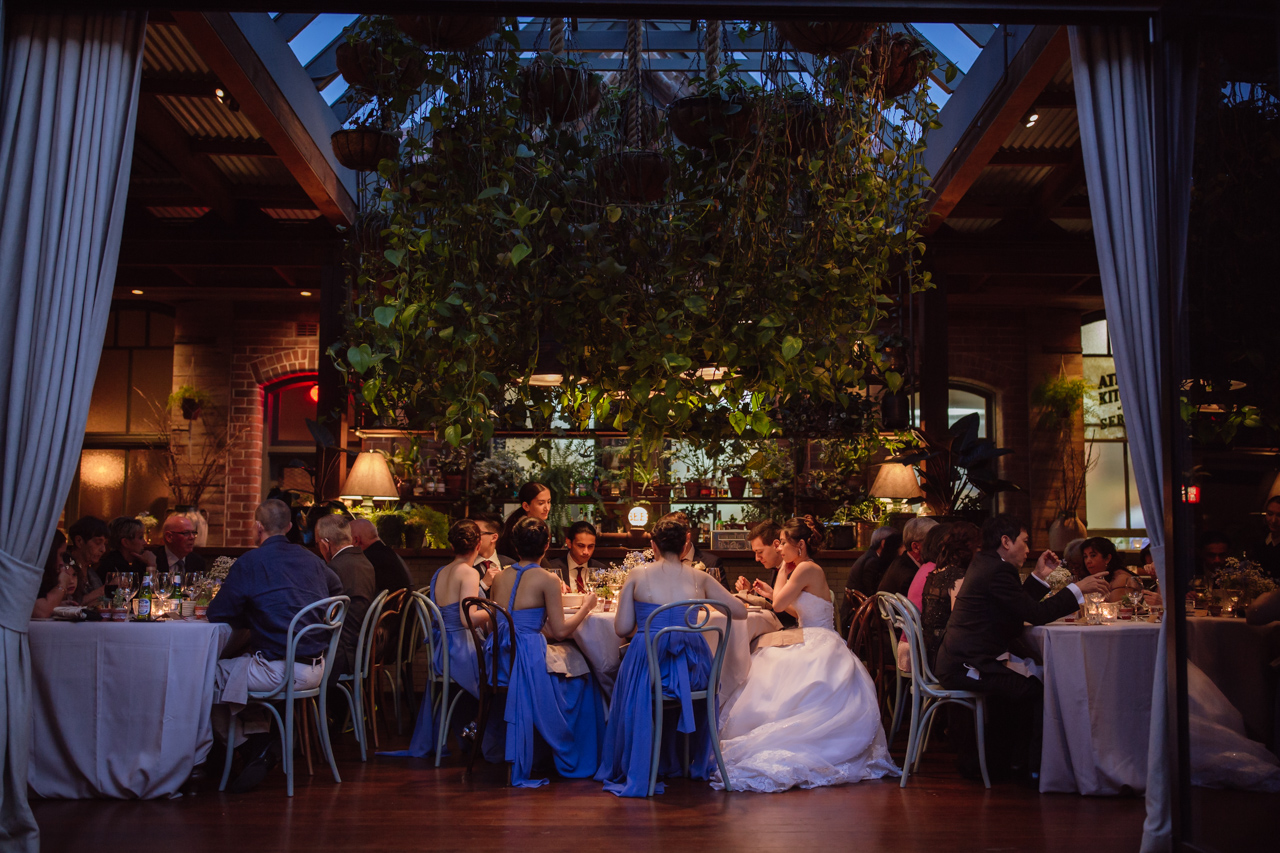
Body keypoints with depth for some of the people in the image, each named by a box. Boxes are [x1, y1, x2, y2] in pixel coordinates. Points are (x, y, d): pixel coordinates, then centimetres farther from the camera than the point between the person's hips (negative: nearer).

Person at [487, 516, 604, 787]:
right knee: (582, 679, 16)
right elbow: (560, 631, -7)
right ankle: (576, 762, 25)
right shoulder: (547, 579, -8)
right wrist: (586, 607, 8)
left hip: (498, 661, 7)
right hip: (528, 657, -7)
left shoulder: (501, 576, 10)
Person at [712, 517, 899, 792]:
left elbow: (779, 604, -13)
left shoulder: (807, 569, -15)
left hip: (819, 652, -10)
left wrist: (783, 571, 0)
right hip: (816, 648, 10)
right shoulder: (809, 570, 16)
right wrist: (771, 592, 27)